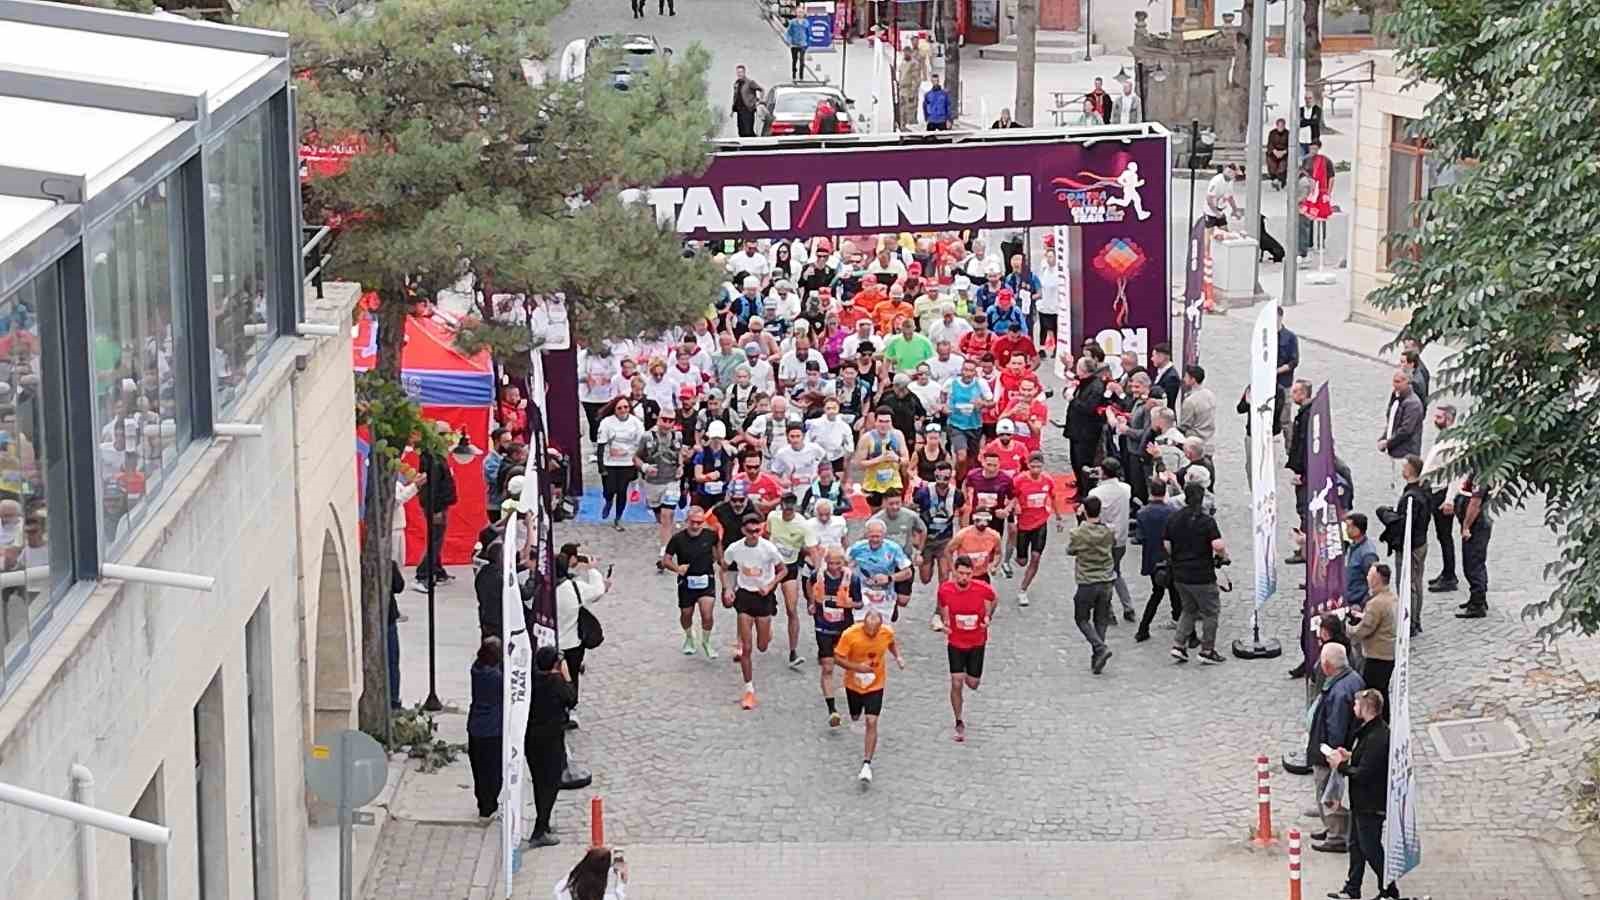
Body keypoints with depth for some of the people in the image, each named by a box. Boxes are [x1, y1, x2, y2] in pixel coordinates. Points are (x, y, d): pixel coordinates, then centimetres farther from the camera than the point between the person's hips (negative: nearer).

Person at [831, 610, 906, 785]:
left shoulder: (887, 633, -17)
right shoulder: (850, 635, -26)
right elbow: (838, 659, -19)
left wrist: (898, 656, -8)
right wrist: (857, 667, -32)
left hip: (875, 685, -1)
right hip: (854, 684, 1)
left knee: (871, 723, -12)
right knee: (855, 717, 23)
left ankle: (866, 764, -10)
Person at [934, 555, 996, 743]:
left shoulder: (982, 589, -19)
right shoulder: (945, 590, -16)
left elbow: (992, 598, 5)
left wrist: (987, 618, -6)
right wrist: (943, 623, -11)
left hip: (977, 643, 0)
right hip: (955, 643, 0)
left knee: (972, 684, 8)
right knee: (956, 684, -6)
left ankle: (969, 675, 48)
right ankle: (959, 723, 10)